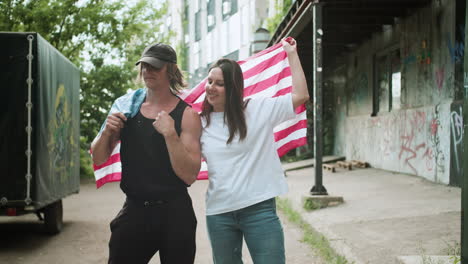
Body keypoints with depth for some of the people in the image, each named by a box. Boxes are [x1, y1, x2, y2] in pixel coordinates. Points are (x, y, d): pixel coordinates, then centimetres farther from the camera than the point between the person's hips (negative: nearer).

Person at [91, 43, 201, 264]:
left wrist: (170, 134, -23)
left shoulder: (186, 115, -5)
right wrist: (107, 131, -11)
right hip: (134, 210, 3)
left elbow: (189, 176, -13)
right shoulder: (127, 106, 5)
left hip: (173, 213, -3)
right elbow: (98, 159, 8)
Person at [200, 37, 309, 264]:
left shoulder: (258, 109, 1)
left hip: (260, 209, -2)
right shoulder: (200, 123, 7)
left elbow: (300, 95, -5)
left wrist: (291, 54, -2)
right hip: (219, 214, 3)